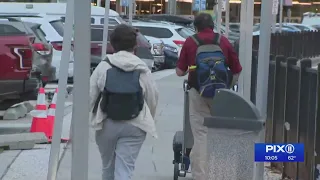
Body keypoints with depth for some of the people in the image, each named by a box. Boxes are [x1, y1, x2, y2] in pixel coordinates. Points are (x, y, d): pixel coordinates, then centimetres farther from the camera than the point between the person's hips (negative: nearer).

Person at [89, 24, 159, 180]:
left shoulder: (104, 67, -5)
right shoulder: (143, 70, -3)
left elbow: (90, 96, -5)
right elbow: (152, 100, 0)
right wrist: (147, 121, 17)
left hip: (107, 124, 1)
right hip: (134, 126, -1)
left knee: (108, 165, 19)